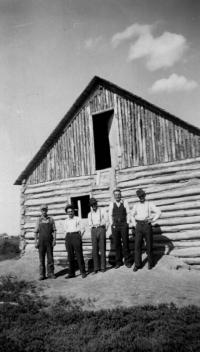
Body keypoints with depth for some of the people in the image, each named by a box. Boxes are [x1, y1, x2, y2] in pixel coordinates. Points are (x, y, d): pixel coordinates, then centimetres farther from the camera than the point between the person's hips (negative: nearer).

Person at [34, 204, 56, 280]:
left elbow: (54, 231, 4)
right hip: (41, 241, 0)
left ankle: (50, 273, 10)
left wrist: (54, 240, -8)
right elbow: (36, 232, 4)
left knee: (50, 257, 1)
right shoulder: (39, 220, 6)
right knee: (41, 258, 2)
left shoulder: (51, 220, 7)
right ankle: (42, 275, 7)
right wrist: (35, 242, -4)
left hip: (49, 241, 0)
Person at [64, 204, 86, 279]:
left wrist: (80, 237, -3)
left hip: (76, 235, -3)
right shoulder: (66, 221, 16)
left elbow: (82, 229, 5)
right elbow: (65, 231, 17)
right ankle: (71, 273, 10)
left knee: (79, 254, -4)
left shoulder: (77, 219, 6)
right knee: (70, 256, 4)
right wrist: (67, 240, 10)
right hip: (68, 237, 3)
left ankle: (83, 272, 4)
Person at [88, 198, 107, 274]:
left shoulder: (101, 211, 10)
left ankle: (103, 267, 2)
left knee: (102, 249, -3)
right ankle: (96, 268, 1)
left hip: (101, 229, -2)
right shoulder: (90, 214, 17)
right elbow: (90, 224, 13)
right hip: (94, 230, 2)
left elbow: (104, 222, 5)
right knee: (94, 250, -3)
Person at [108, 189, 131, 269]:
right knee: (117, 244, 4)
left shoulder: (125, 203, 3)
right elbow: (110, 215, 10)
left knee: (125, 242, 1)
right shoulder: (111, 204, 6)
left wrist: (127, 223, -3)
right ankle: (118, 261, 13)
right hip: (115, 225, 1)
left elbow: (128, 213, 4)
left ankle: (127, 261, 11)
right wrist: (112, 224, 1)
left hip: (124, 224, -1)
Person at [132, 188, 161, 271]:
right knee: (137, 245, -5)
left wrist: (152, 221, -10)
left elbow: (158, 212, -4)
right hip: (139, 226, 2)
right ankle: (137, 264, 0)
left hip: (147, 225, -2)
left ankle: (150, 263, 19)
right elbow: (132, 215, 23)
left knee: (149, 245, 4)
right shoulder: (136, 205, 12)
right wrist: (134, 224, 11)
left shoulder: (150, 204, 3)